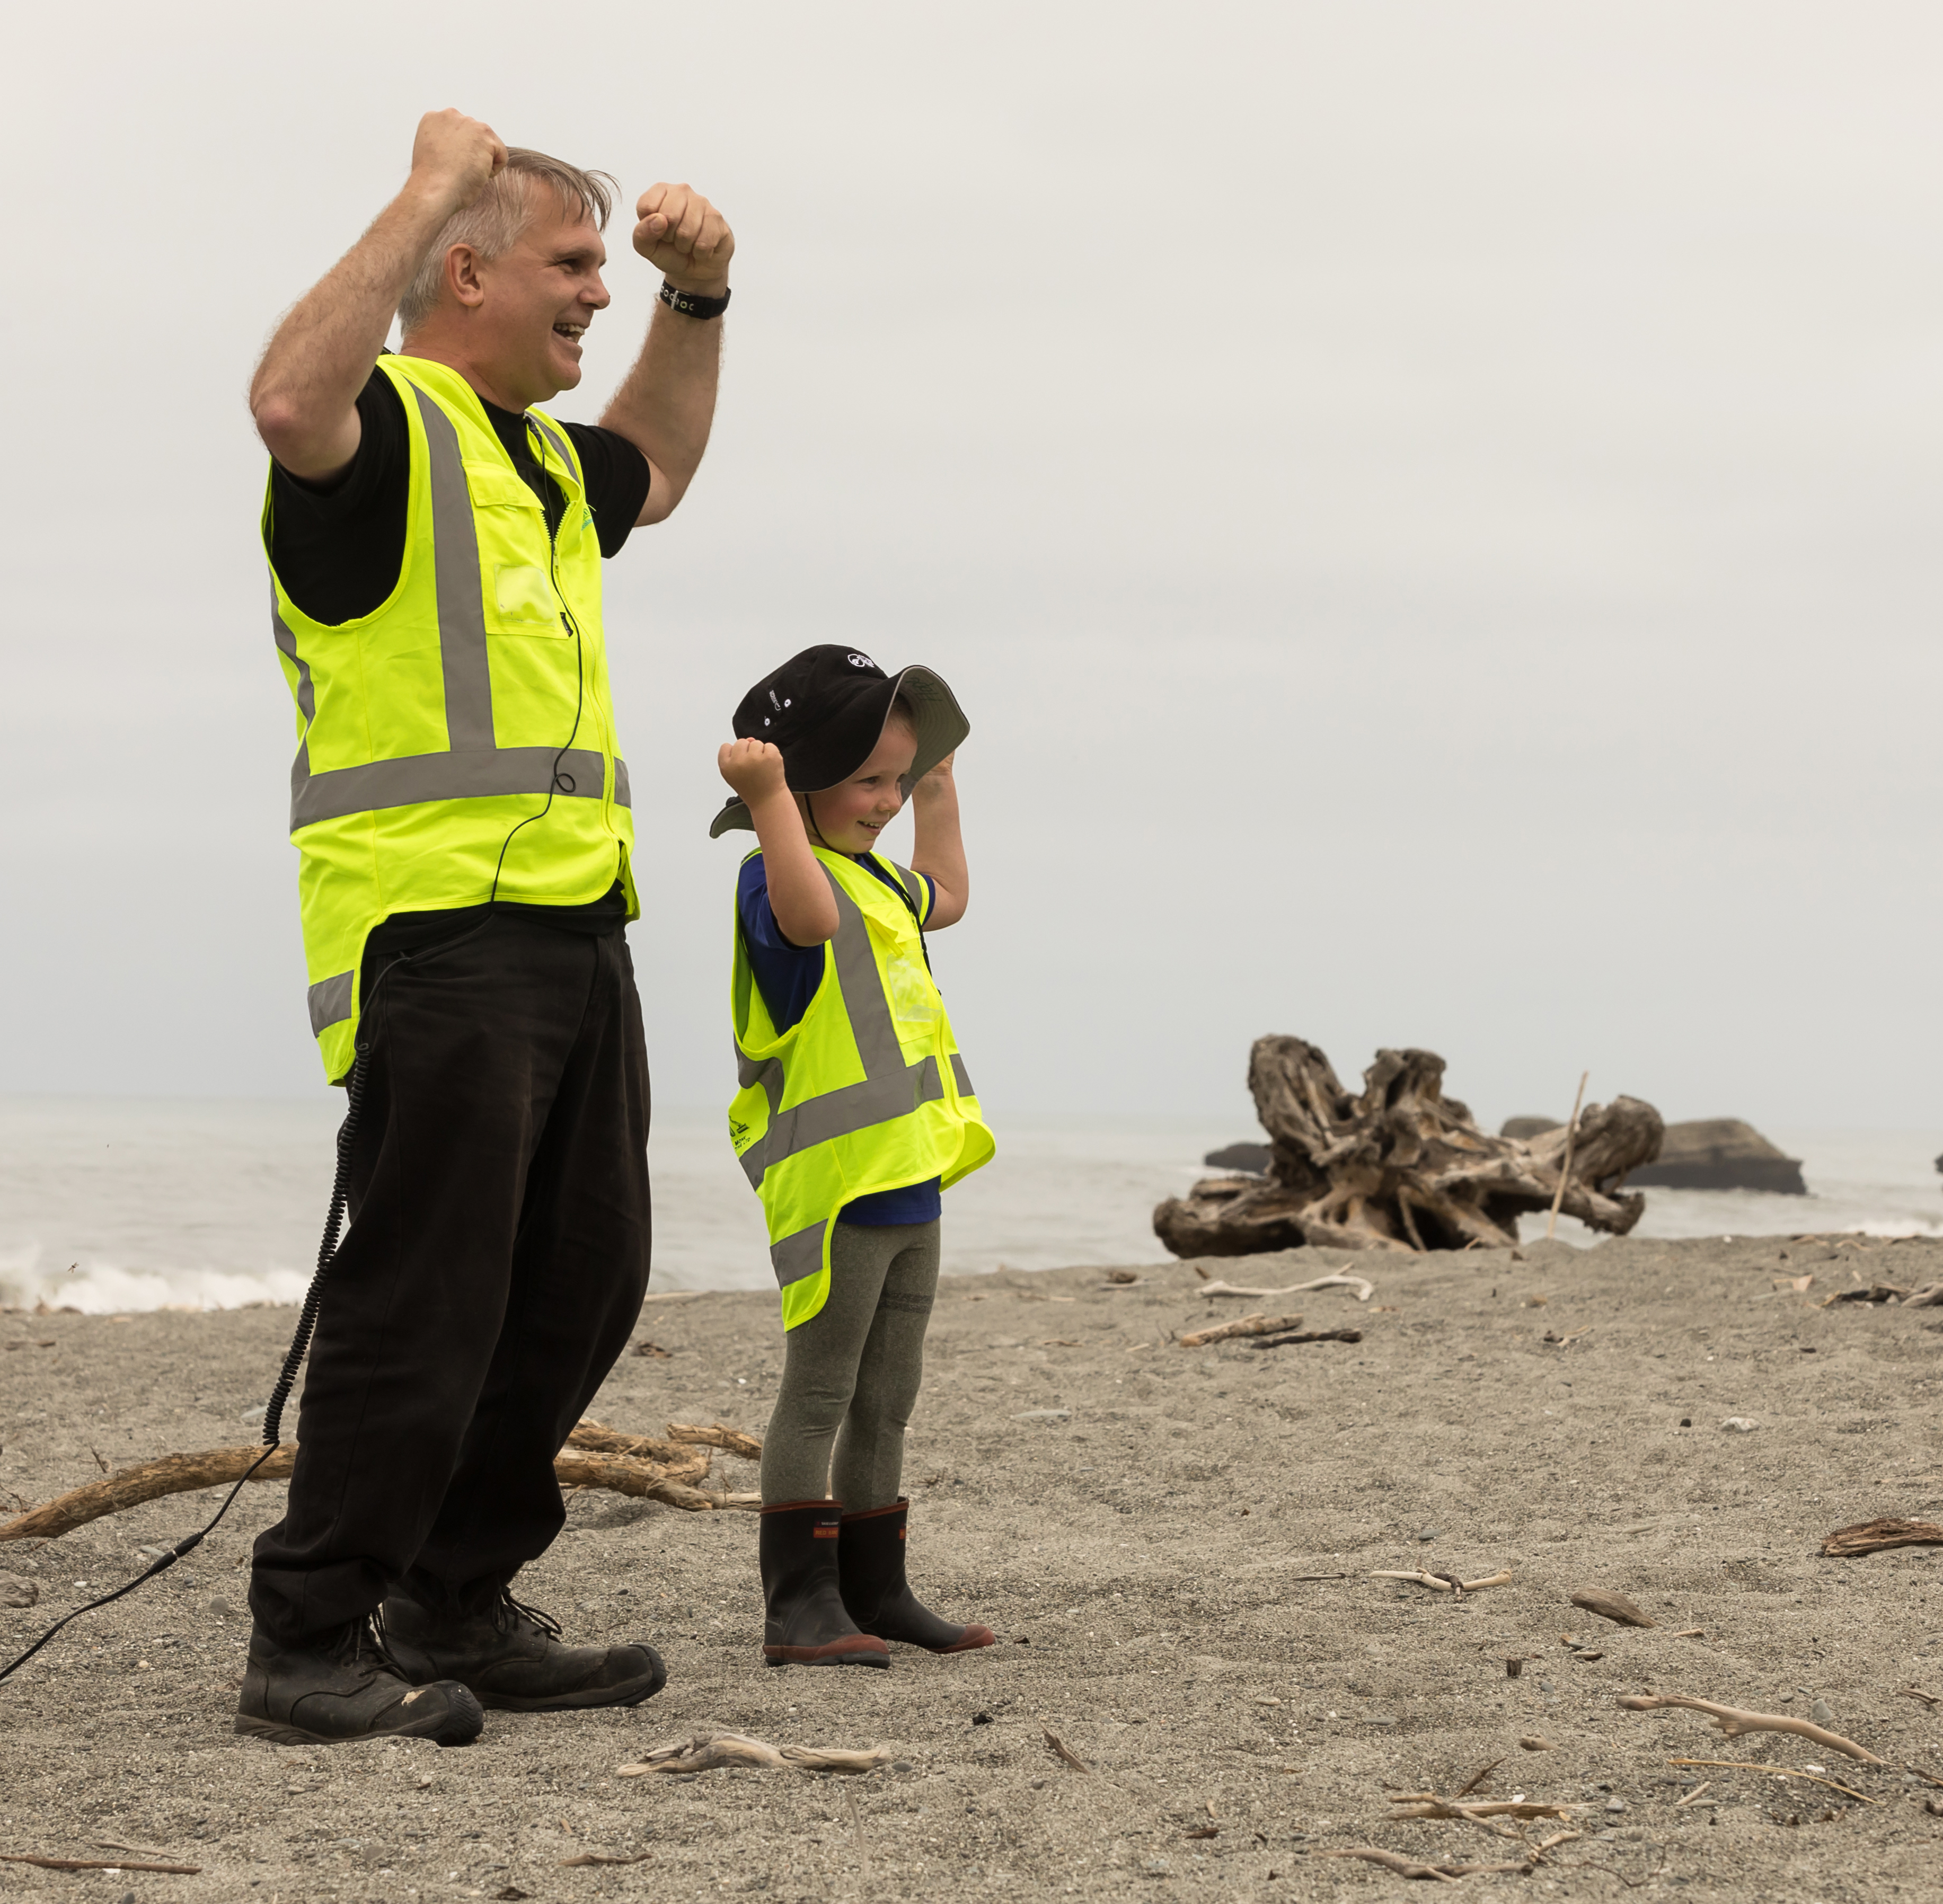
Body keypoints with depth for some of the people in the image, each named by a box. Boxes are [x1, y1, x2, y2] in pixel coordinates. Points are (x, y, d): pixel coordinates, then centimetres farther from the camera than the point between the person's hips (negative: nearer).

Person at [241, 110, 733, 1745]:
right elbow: (288, 401, -30)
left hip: (573, 933, 10)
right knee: (425, 1298, -11)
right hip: (435, 924, -10)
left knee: (581, 1290, 10)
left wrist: (696, 300, 31)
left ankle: (458, 1615, 20)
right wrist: (429, 190, -24)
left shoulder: (537, 458, 24)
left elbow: (655, 471, 46)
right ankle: (307, 1645, -4)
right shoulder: (386, 423, -5)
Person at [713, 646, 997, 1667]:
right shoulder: (781, 873, -12)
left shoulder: (876, 879, 19)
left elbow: (946, 899, 40)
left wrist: (939, 788, 42)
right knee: (819, 1391, -7)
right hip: (833, 1181, -10)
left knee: (886, 1401, 14)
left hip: (907, 1179, 10)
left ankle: (875, 1590, 21)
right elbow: (809, 916, -36)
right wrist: (769, 801, -47)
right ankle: (799, 1601, -6)